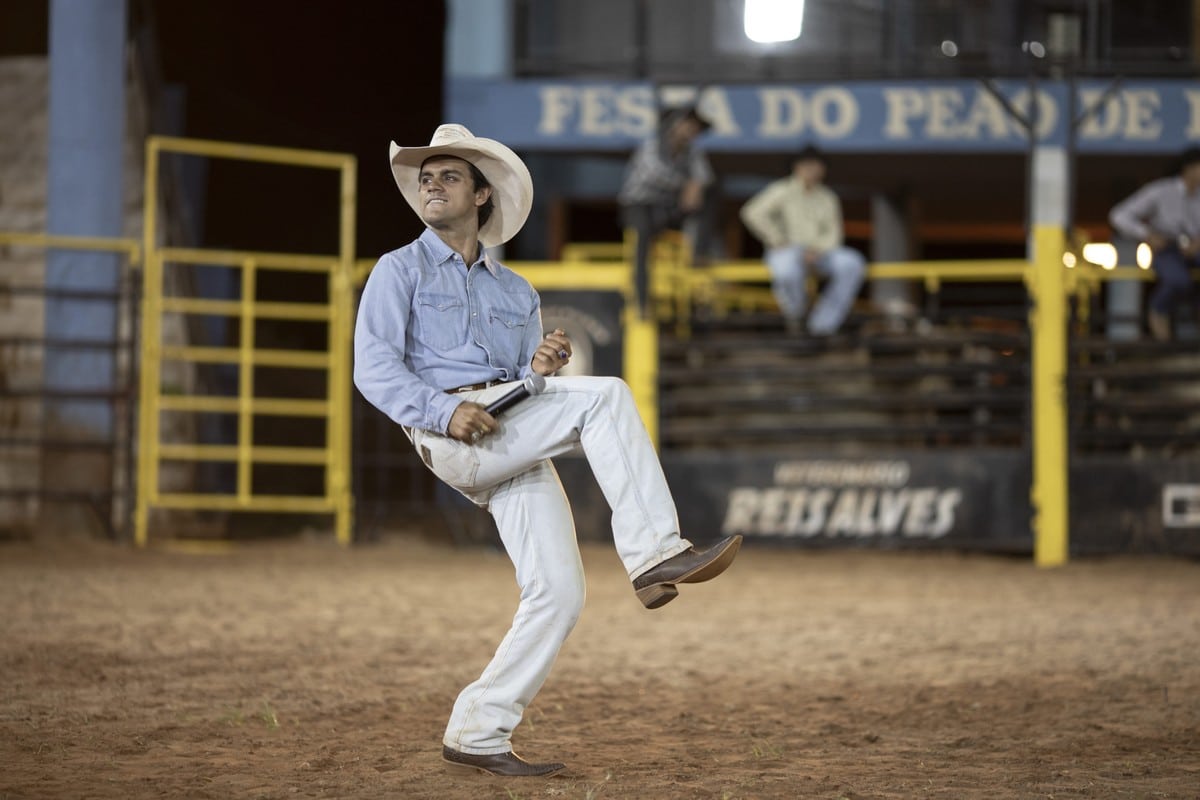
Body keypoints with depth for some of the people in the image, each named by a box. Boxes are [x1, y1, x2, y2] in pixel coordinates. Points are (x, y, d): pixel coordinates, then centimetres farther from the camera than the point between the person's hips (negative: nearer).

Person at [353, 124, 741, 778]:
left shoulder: (517, 293, 29)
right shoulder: (400, 271, 13)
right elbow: (374, 367, -1)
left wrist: (542, 368, 0)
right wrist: (444, 410, -18)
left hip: (515, 449, 6)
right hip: (449, 432, -6)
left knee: (558, 590, -9)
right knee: (606, 395, -23)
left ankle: (477, 734, -1)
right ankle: (653, 553, -30)